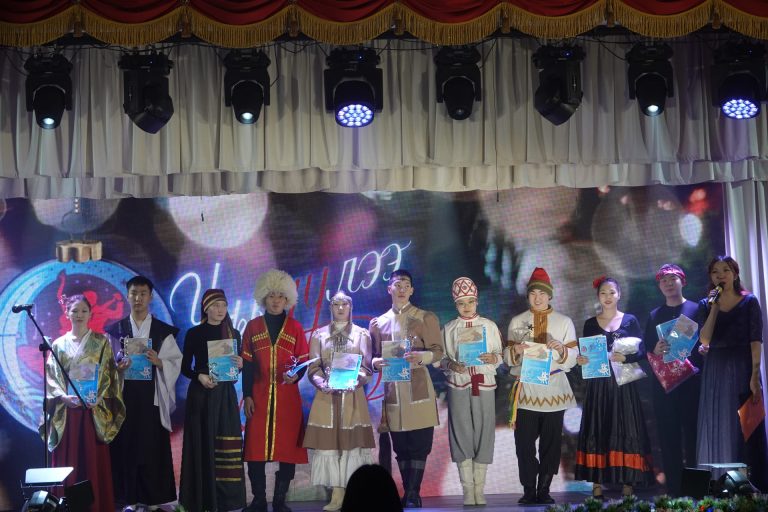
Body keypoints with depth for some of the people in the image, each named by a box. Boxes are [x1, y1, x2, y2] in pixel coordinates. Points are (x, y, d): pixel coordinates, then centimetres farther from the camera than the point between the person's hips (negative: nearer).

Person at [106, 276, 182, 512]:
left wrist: (159, 362, -17)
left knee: (154, 448, -1)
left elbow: (176, 363, 2)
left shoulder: (164, 331, 6)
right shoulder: (115, 330, 9)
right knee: (127, 447, 0)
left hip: (153, 397, -1)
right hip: (125, 396, 1)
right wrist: (117, 368, -15)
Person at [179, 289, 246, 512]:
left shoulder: (233, 334, 8)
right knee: (201, 444, -3)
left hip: (225, 394, 2)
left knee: (226, 446, -2)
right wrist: (199, 376, -16)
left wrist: (240, 364, -10)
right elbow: (185, 367, 2)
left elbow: (236, 364, 12)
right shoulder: (194, 334, 1)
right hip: (200, 395, -2)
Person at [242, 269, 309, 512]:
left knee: (288, 448, -1)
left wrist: (296, 375, -16)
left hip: (287, 398, 0)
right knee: (256, 449, -3)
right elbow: (247, 364, 6)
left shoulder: (295, 327, 7)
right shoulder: (253, 326, 9)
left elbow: (303, 361, 5)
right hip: (259, 398, 0)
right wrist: (247, 396, -1)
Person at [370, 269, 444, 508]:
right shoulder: (377, 323, 14)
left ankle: (414, 495, -5)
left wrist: (421, 356, -19)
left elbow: (438, 351, 1)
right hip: (392, 392, 3)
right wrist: (377, 362, -8)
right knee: (401, 447, 7)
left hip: (418, 391, -3)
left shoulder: (426, 318, 5)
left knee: (419, 444, -6)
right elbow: (373, 358, 15)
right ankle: (407, 493, 13)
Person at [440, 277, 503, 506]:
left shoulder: (489, 326, 5)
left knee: (483, 434, 0)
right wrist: (452, 365, -16)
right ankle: (468, 490, 7)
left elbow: (500, 356, 7)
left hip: (484, 386, 0)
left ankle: (479, 490, 9)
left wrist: (493, 358, -15)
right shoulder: (449, 329, 4)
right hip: (458, 387, 0)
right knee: (462, 435, 0)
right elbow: (441, 358, 4)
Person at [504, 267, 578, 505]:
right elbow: (508, 359, 8)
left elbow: (572, 360, 4)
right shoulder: (517, 322, 10)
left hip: (554, 390, 0)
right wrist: (516, 350, -13)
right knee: (524, 443, -6)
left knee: (551, 443, -1)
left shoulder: (564, 322, 9)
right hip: (526, 390, 0)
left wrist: (561, 349, -16)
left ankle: (544, 490, 6)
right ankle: (528, 491, 0)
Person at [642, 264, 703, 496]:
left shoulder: (696, 309, 5)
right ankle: (673, 491, 7)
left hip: (692, 382, -3)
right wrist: (655, 350, -9)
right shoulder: (654, 316, 15)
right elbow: (645, 350, 11)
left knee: (694, 435, -2)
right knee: (669, 439, 3)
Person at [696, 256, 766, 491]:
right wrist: (714, 308, -9)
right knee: (717, 429, 4)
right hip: (715, 371, 3)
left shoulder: (749, 302, 0)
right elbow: (704, 340, -5)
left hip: (741, 368, -3)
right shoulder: (706, 304, 9)